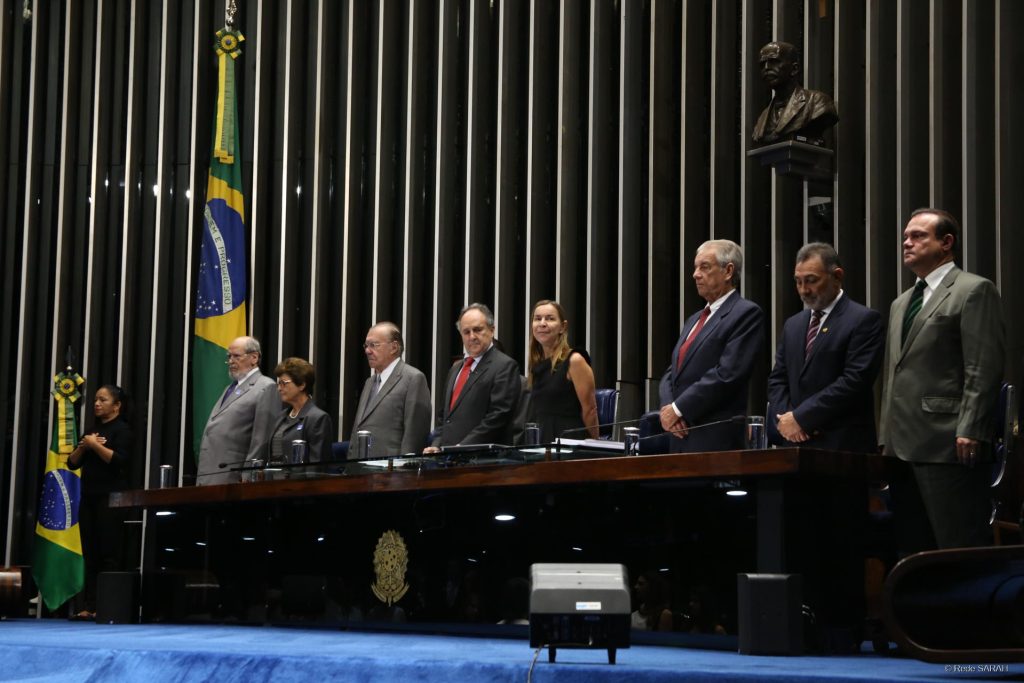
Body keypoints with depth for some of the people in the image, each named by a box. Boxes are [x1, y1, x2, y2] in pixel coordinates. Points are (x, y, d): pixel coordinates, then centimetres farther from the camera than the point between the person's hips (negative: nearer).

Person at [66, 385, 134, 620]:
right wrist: (83, 445, -2)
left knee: (110, 554, -8)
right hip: (89, 498, 7)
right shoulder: (91, 430, 20)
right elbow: (72, 463, 15)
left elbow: (119, 460, -17)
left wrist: (94, 444, -12)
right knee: (90, 554, 4)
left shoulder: (122, 430, -3)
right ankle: (89, 606, 3)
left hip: (111, 499, -7)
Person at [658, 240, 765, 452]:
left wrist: (678, 409, -12)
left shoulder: (747, 313, -5)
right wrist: (667, 407, -2)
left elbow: (727, 374, -15)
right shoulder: (695, 319, 22)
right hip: (680, 437, 7)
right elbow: (672, 372, 19)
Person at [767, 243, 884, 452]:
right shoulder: (793, 325, 18)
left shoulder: (864, 320, -4)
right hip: (794, 442, 5)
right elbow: (777, 379, 16)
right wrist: (784, 418, -4)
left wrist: (801, 418, -13)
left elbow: (855, 380, -14)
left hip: (843, 446, -5)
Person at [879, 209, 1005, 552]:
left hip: (948, 446, -8)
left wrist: (969, 432, -17)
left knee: (960, 547, -9)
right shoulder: (901, 303, 24)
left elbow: (984, 368, -10)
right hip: (904, 446, 8)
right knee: (912, 550, 6)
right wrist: (887, 437, 17)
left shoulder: (974, 290, -1)